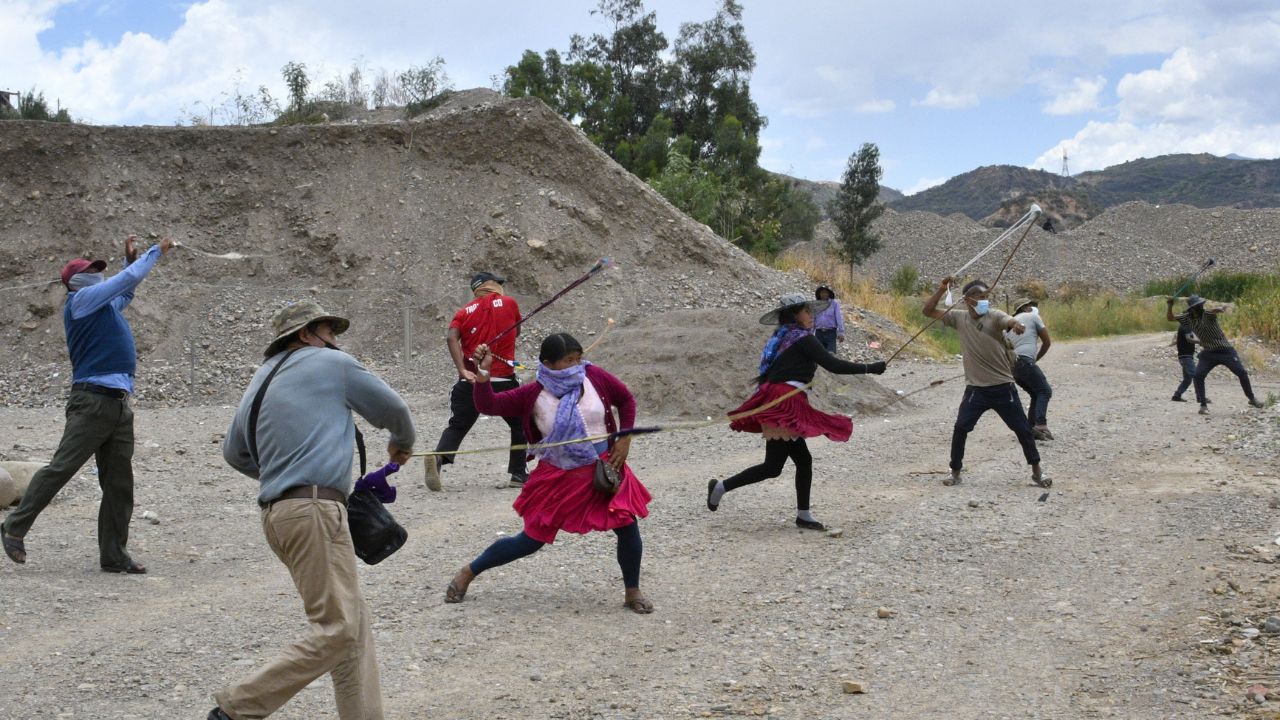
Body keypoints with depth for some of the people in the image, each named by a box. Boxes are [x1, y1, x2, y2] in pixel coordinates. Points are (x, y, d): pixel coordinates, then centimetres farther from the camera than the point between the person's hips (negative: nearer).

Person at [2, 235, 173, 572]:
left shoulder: (105, 306, 22)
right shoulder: (81, 299, 0)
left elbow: (125, 293, 44)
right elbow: (129, 279, -3)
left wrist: (131, 259, 32)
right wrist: (156, 251, 8)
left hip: (120, 405, 8)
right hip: (92, 401, -8)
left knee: (120, 483, 5)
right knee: (60, 468, -7)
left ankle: (113, 554, 8)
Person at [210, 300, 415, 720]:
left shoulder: (262, 379, 22)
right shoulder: (333, 363, 3)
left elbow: (234, 452, 28)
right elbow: (392, 409, 13)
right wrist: (402, 444, 33)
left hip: (276, 510, 9)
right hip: (314, 509, -9)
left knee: (354, 620, 11)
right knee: (336, 630, -10)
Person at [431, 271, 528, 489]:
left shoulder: (466, 311, 10)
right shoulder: (509, 303, 6)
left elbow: (452, 337, -8)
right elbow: (516, 333, 20)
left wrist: (463, 371, -14)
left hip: (471, 379, 2)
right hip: (503, 380, -2)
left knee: (458, 426, 5)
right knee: (520, 424, 17)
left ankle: (438, 457, -21)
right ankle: (518, 473, 15)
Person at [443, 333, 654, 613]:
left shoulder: (594, 377, -8)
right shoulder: (534, 395, -12)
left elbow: (626, 400, 8)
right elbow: (488, 405, -14)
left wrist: (624, 440, 1)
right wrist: (483, 374, -29)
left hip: (603, 468, 2)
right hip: (558, 477, -2)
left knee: (628, 527, -8)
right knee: (532, 539, 6)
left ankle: (632, 591, 17)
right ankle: (468, 572, 26)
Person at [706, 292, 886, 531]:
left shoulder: (782, 338, 18)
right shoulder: (803, 339, -9)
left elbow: (769, 372, 18)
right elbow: (833, 365, -14)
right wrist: (870, 368, -9)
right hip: (783, 406, -10)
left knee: (803, 460, 10)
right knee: (772, 467, -4)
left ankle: (804, 515, 13)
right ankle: (722, 486, 2)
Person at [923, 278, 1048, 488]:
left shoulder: (994, 316, -10)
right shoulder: (958, 317, 0)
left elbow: (1010, 321, -32)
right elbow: (928, 311, 3)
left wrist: (1017, 325, -56)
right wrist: (941, 290, -11)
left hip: (1003, 387, -2)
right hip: (976, 389, 2)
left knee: (1022, 429, 5)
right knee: (960, 429, -4)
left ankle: (1036, 471, 20)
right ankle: (955, 472, 12)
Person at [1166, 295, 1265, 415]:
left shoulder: (1207, 314, -15)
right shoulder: (1188, 317, -1)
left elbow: (1215, 310, -39)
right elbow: (1170, 318, 3)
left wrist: (1220, 309, -64)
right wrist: (1170, 305, -15)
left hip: (1226, 350, -3)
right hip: (1208, 353, 3)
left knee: (1242, 372, -4)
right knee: (1197, 376, -14)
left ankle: (1251, 398, 17)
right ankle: (1203, 404, -2)